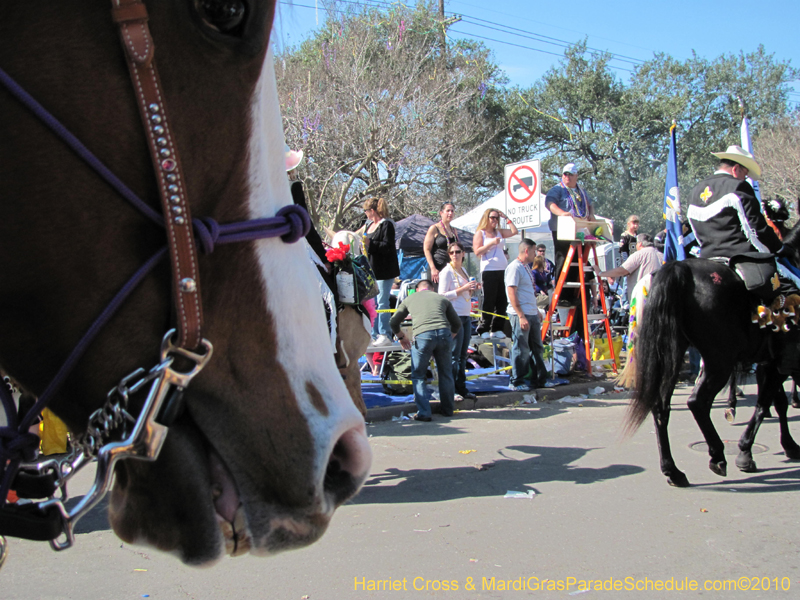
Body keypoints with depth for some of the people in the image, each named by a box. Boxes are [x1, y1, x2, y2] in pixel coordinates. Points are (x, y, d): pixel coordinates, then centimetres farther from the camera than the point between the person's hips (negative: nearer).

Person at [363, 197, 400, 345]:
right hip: (371, 269, 9)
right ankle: (374, 334, 15)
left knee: (382, 303, -7)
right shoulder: (369, 224, 17)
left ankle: (385, 335, -1)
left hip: (384, 270, -9)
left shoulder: (386, 224, -10)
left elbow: (388, 247, -19)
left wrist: (370, 243, -26)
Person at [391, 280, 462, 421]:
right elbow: (457, 324, 31)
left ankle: (423, 413, 5)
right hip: (444, 334, 2)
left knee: (418, 376, 11)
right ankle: (448, 410, 26)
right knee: (446, 374, 18)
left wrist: (401, 337, 45)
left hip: (422, 336, -2)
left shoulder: (410, 299, 26)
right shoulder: (442, 299, 27)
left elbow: (393, 322, 30)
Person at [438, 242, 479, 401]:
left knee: (463, 355, 10)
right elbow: (442, 295, -14)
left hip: (466, 316, 8)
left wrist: (471, 289, 6)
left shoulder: (463, 271, 17)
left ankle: (461, 388, 16)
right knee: (454, 355, -7)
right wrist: (463, 289, -17)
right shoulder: (447, 271, -6)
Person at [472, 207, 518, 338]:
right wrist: (491, 243, -14)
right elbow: (477, 251, -6)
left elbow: (514, 231, 12)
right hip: (488, 270, -6)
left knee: (502, 301, 3)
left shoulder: (499, 232, 19)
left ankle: (497, 329, 9)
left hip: (503, 270, 6)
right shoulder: (480, 233, 3)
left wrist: (506, 218, 12)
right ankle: (484, 330, -3)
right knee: (488, 302, -7)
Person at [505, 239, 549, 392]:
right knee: (521, 349, -3)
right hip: (520, 315, -10)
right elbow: (512, 293, -19)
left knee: (537, 348, 14)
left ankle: (539, 379, 23)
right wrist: (521, 316, -22)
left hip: (532, 315, 10)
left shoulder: (526, 267, 17)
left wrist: (536, 310, 21)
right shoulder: (514, 267, -13)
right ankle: (516, 382, 5)